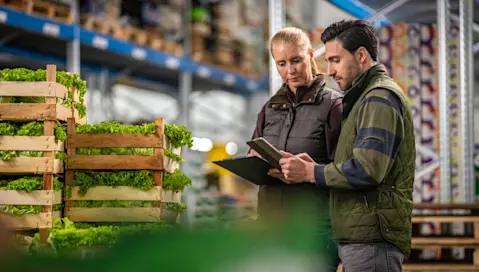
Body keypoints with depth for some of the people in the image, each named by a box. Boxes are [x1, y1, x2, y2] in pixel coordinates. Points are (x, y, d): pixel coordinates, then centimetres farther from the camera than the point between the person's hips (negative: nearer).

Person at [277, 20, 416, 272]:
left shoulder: (380, 97, -10)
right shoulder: (365, 97, 23)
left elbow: (367, 170, -21)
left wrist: (310, 172, -12)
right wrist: (316, 167, 3)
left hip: (371, 239, -10)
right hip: (359, 236, 10)